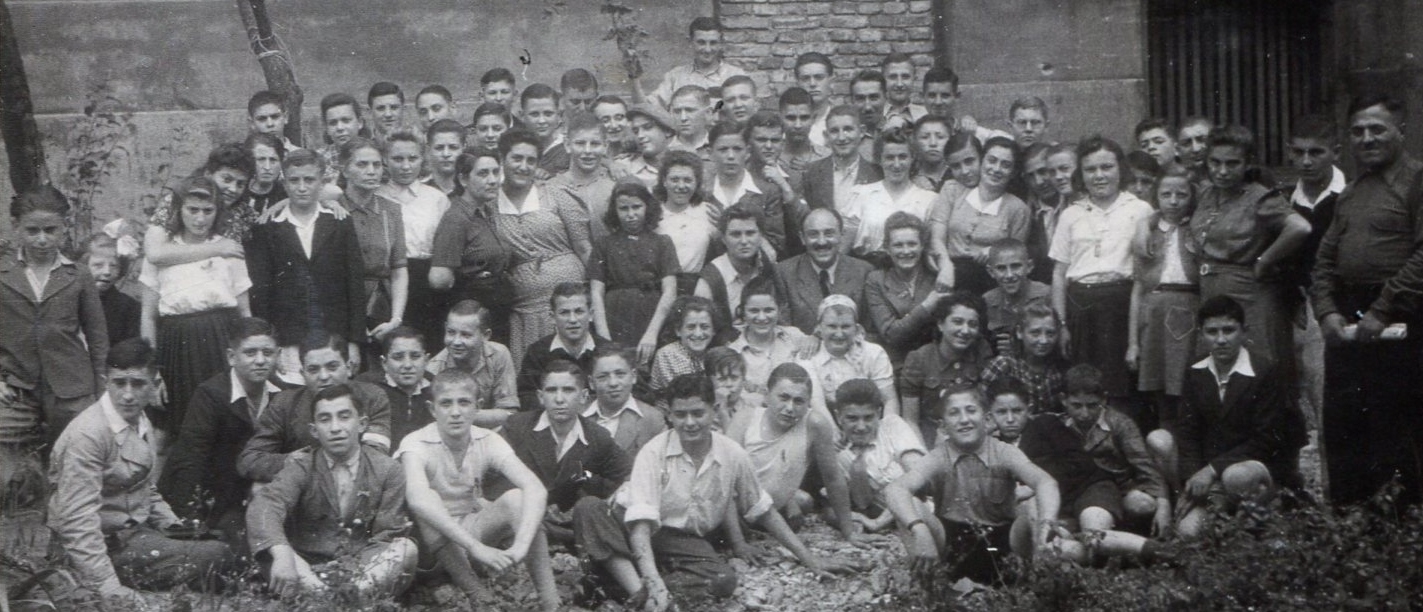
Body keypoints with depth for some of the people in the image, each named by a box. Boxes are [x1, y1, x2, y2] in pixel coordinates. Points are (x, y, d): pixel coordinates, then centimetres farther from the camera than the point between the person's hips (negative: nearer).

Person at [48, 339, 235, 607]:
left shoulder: (141, 423, 8)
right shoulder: (87, 434, -20)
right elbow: (78, 519, -25)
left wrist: (178, 530, 7)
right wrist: (108, 586, -30)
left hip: (137, 530, 9)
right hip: (108, 544, -9)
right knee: (216, 556, -22)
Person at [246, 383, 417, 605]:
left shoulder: (387, 470, 0)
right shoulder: (300, 465, -3)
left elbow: (387, 535, -3)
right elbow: (264, 505, -23)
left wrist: (355, 574, -23)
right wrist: (282, 554, -45)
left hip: (365, 567, 1)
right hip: (309, 567, -1)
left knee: (407, 549, -27)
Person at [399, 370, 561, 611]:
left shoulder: (488, 441, -12)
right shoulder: (416, 444, -22)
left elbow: (536, 489, -26)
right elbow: (418, 499, -43)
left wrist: (521, 545, -44)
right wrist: (477, 548, -51)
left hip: (477, 529, 3)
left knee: (516, 498, -25)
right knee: (428, 502, -34)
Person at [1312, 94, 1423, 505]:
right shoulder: (1349, 194, 18)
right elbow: (1326, 259, 18)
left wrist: (1382, 313, -16)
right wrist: (1327, 312, 2)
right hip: (1346, 325, 7)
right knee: (1341, 426, 11)